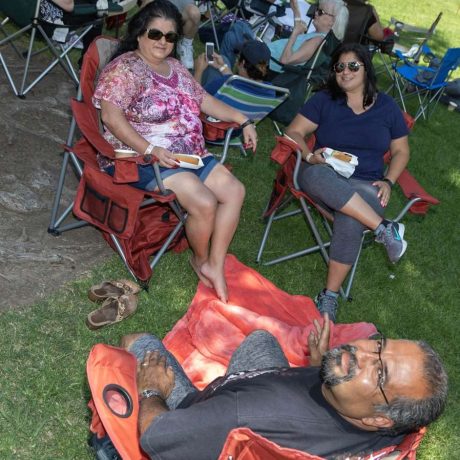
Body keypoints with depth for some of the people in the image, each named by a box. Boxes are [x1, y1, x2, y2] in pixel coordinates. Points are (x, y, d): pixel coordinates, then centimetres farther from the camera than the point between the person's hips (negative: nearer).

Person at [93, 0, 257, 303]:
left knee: (234, 191, -5)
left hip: (189, 153, 9)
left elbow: (205, 100, 20)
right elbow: (111, 117, -21)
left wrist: (243, 121, 11)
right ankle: (200, 258, 7)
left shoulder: (176, 67, 14)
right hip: (142, 159, -9)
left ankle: (215, 265, 0)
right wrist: (151, 150, -29)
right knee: (205, 203, -24)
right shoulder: (124, 69, -11)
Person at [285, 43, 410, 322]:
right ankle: (385, 229, -34)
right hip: (325, 177, 0)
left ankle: (331, 296, -25)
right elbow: (294, 132, 4)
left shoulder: (387, 107, 11)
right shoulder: (324, 101, 8)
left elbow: (401, 151, 15)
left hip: (365, 186, 0)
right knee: (316, 175, -41)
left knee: (350, 222, -38)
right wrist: (310, 156, -18)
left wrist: (388, 182, -3)